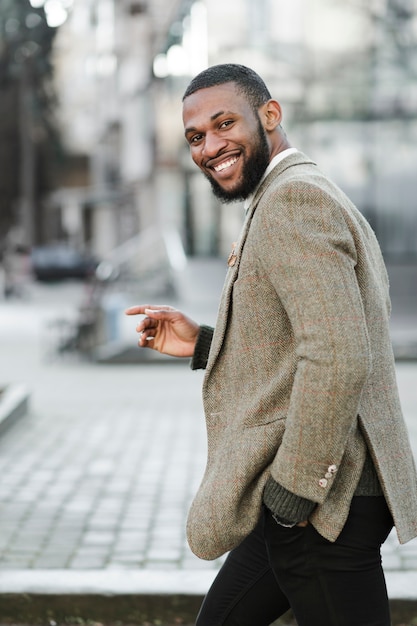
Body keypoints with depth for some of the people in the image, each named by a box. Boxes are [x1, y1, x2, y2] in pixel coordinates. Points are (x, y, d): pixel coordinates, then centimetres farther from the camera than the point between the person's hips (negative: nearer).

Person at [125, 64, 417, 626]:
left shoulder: (294, 199, -17)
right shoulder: (305, 199, 17)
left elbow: (339, 361, -27)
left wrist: (293, 493, -21)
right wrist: (204, 344, 12)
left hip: (322, 500, -11)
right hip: (298, 496, 11)